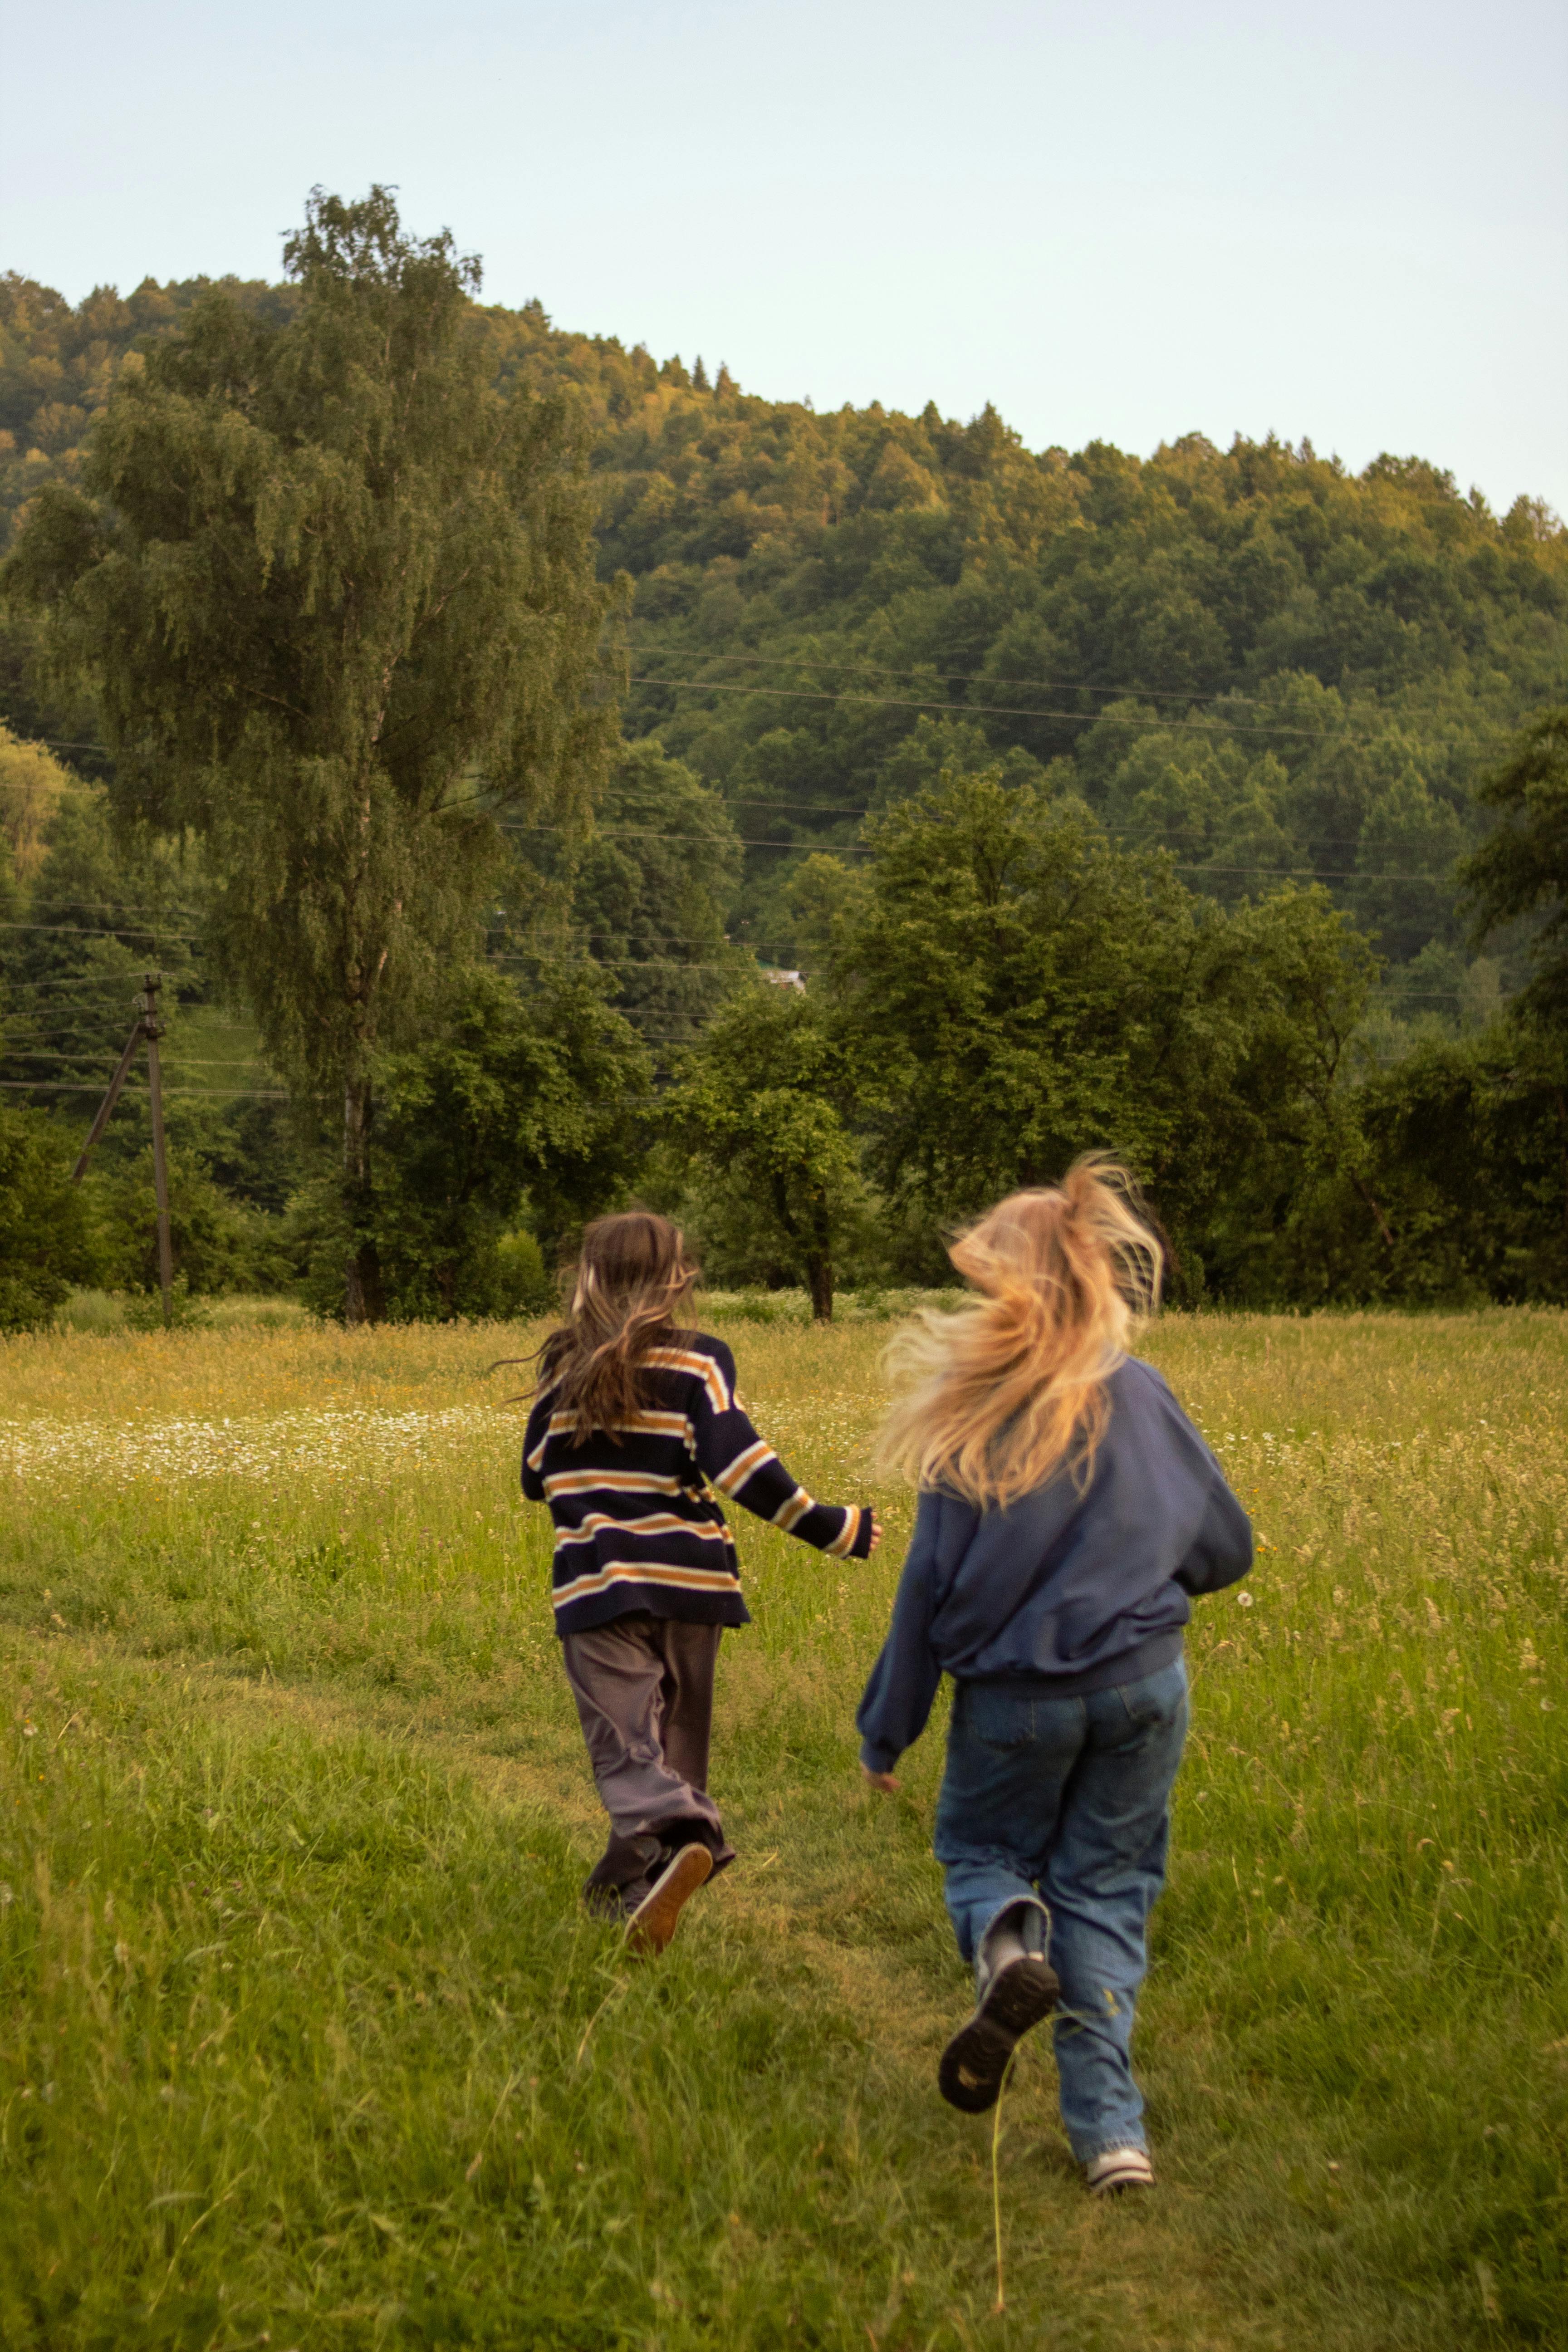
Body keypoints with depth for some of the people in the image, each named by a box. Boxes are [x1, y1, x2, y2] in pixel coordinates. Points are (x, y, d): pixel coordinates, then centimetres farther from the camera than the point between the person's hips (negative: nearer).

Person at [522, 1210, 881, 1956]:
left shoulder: (563, 1368, 5)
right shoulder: (697, 1361, -3)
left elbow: (536, 1478, 13)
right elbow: (738, 1460, -14)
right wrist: (827, 1526, -7)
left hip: (597, 1585, 0)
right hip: (687, 1580, 0)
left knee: (624, 1740, -6)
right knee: (674, 1734, 16)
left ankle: (678, 1836, -35)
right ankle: (634, 1884, 20)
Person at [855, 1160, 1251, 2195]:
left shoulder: (970, 1422, -13)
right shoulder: (1140, 1395, -6)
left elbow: (930, 1587, -8)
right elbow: (1226, 1548, 4)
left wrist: (886, 1729, 3)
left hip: (1012, 1700, -2)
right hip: (1143, 1685, 2)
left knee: (981, 1845, 22)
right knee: (1104, 1890, 13)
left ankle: (1006, 1941, -13)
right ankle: (1110, 2129, 4)